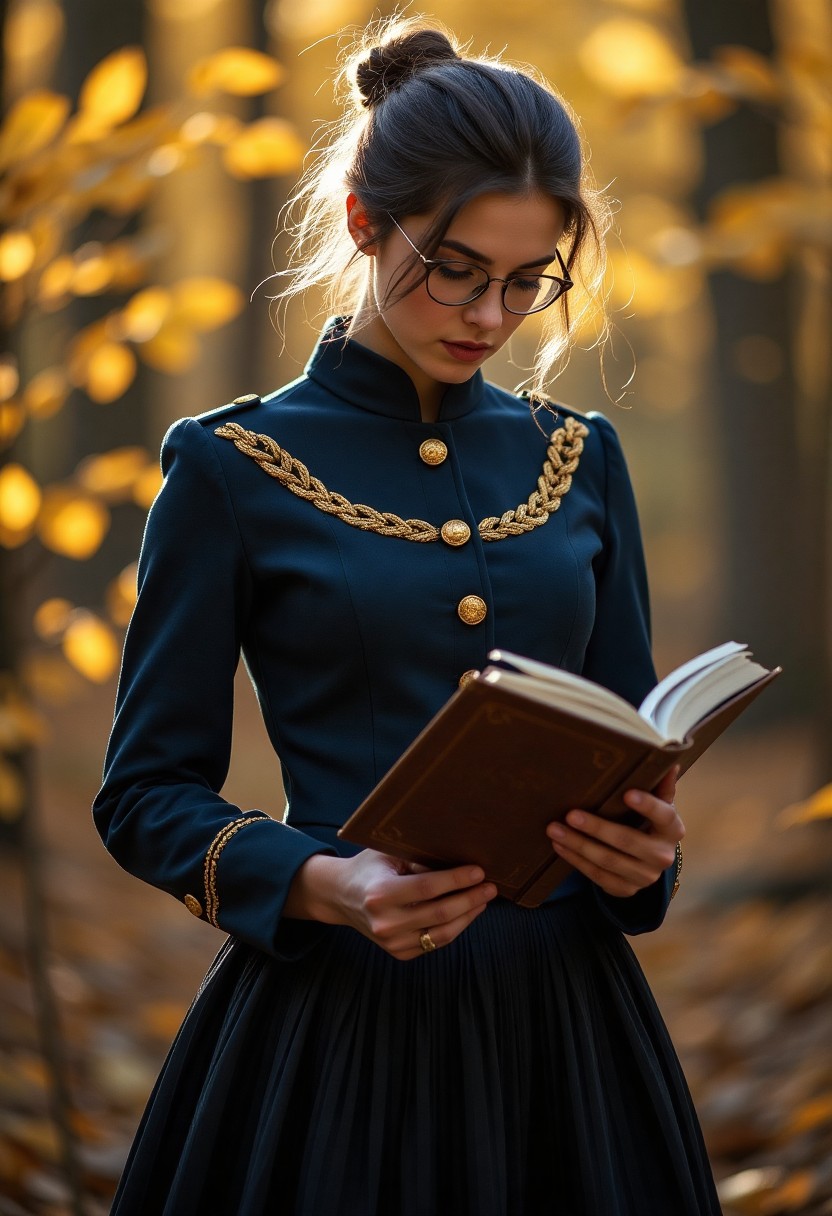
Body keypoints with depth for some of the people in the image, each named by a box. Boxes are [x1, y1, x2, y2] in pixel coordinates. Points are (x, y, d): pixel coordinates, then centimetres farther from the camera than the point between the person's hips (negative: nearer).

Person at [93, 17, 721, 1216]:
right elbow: (147, 793, -3)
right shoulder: (234, 469, -4)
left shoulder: (581, 460, 8)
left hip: (563, 1016, 4)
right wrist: (323, 884, -20)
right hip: (336, 1022, -4)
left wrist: (645, 844, -10)